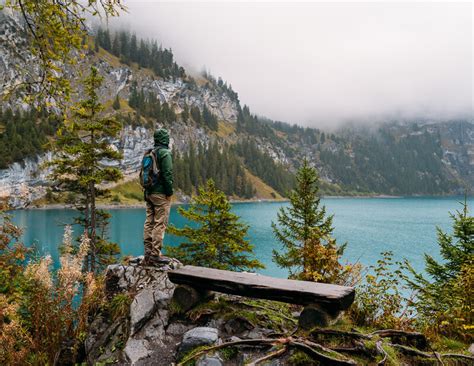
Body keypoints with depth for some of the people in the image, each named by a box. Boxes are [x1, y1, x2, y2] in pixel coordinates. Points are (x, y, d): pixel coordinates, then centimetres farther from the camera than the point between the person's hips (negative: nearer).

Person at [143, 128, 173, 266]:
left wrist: (146, 192, 17)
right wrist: (170, 192, -10)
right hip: (161, 193, -8)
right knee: (160, 224, -5)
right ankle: (156, 255, -5)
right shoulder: (165, 153, -10)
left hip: (149, 192, 8)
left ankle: (148, 254, 12)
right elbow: (168, 174, -17)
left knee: (149, 222, 9)